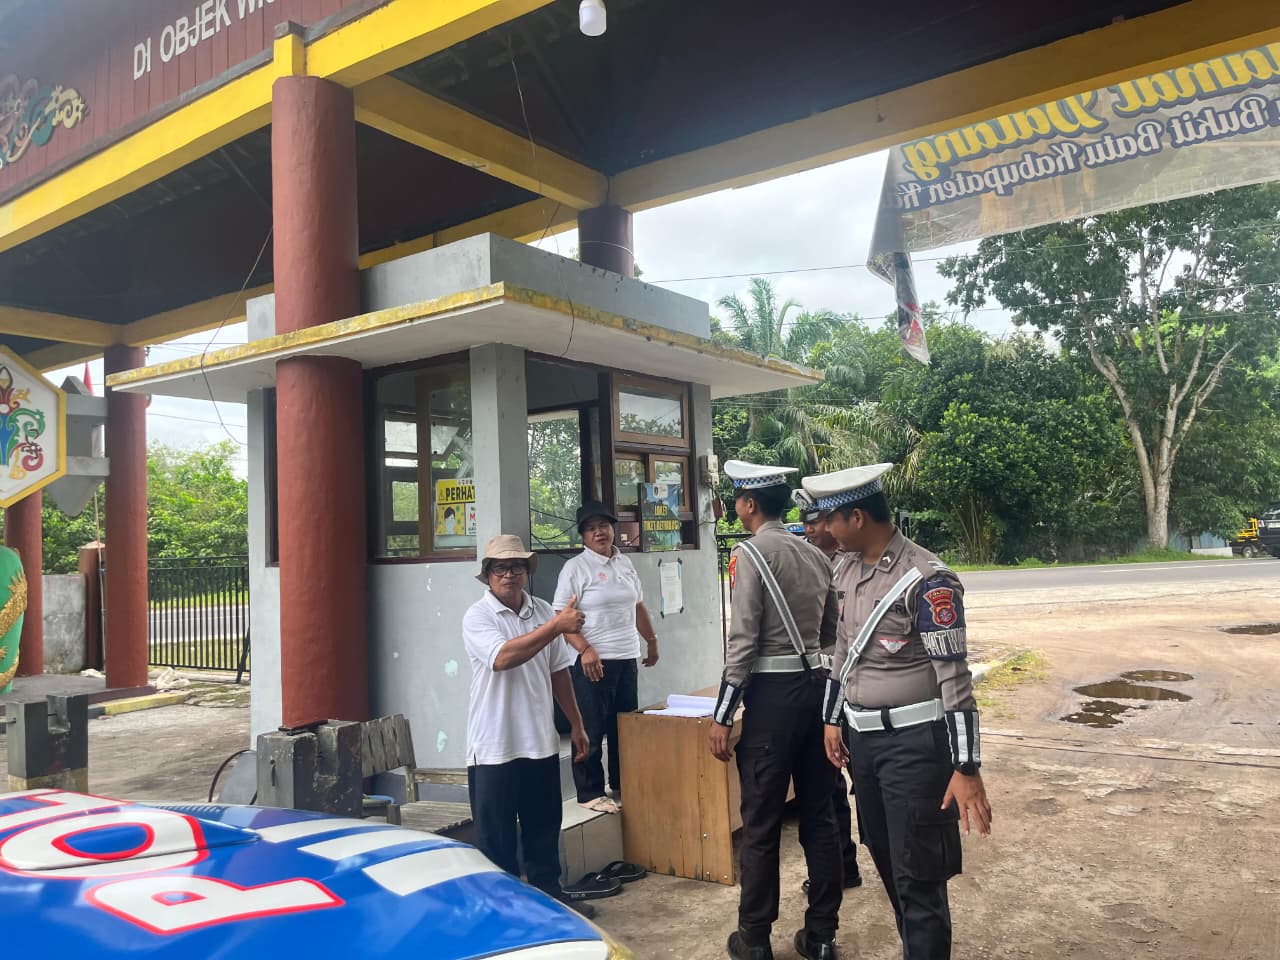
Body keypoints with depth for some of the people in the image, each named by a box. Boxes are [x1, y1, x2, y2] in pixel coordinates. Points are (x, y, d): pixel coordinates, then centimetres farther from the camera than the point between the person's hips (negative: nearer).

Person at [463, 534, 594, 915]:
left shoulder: (543, 611, 5)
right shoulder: (477, 617, -11)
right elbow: (503, 657, -29)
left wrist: (576, 724, 13)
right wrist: (558, 625, -31)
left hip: (540, 742, 5)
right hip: (494, 747, -5)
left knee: (544, 827, 17)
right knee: (495, 835, 7)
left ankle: (549, 894, 33)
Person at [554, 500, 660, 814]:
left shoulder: (625, 564, 11)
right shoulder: (575, 568, -8)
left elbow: (638, 607, 22)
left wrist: (652, 640, 23)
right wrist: (585, 650, -23)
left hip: (627, 658, 7)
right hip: (593, 661, -6)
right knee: (591, 730, 0)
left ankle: (622, 784, 29)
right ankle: (590, 793, 12)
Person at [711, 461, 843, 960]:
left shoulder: (751, 552, -10)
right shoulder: (815, 554, 10)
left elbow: (743, 641, -15)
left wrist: (722, 716, -11)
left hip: (772, 692, -7)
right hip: (816, 685, 7)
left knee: (761, 821, 4)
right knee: (819, 814, 13)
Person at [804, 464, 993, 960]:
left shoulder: (926, 580, -19)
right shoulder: (848, 570, 5)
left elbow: (953, 676, -19)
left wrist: (967, 768, -20)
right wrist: (832, 720, 19)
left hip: (914, 741, -8)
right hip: (863, 736, 8)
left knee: (918, 876, 1)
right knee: (884, 858, 21)